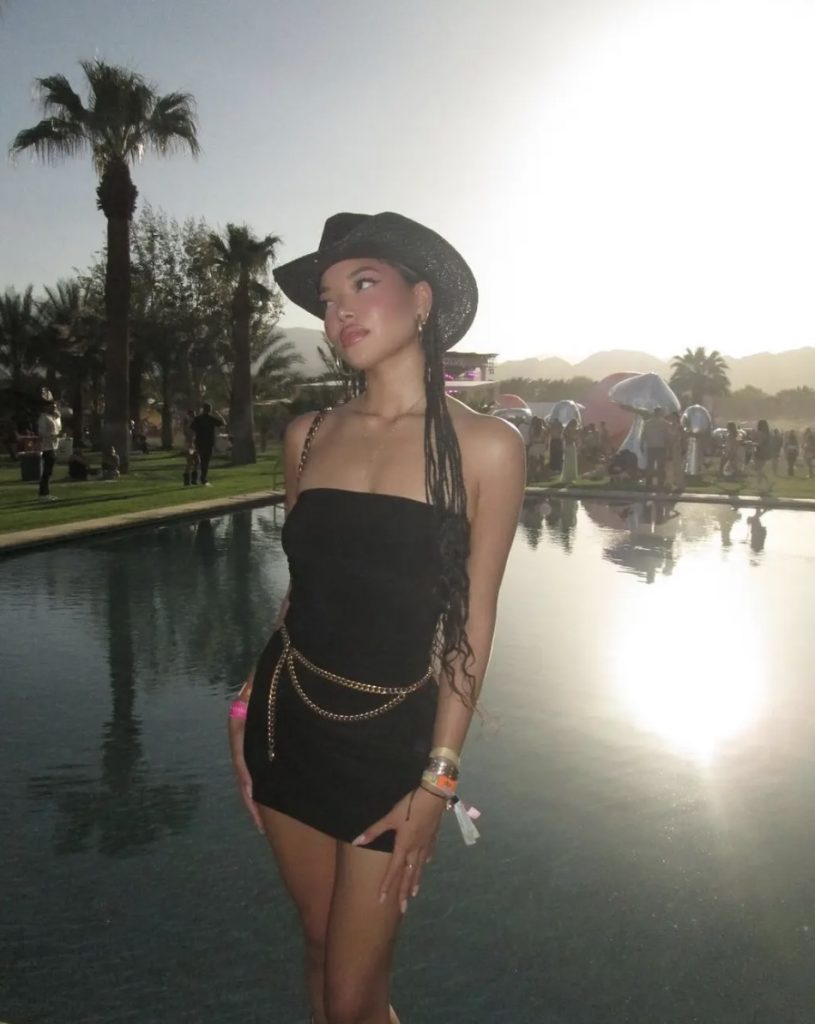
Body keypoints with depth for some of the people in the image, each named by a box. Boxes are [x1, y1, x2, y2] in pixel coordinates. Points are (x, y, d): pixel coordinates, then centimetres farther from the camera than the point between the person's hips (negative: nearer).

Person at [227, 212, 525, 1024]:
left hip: (394, 738, -3)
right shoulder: (308, 435, 1)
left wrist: (438, 780, -9)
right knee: (320, 943, 20)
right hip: (289, 723, 4)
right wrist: (250, 711, 8)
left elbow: (472, 625, -8)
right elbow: (300, 587, 9)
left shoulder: (485, 446, -10)